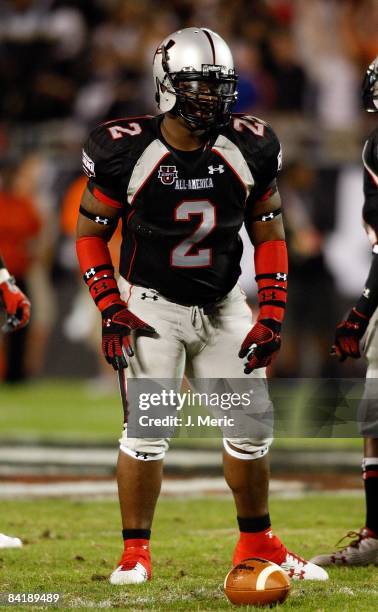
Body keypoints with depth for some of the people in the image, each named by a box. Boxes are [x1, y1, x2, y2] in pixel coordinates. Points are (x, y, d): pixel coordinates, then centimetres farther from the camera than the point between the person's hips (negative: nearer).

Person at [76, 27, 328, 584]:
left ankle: (257, 544, 22)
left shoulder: (249, 150, -10)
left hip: (223, 305, 4)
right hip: (152, 304, -3)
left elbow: (269, 234, 2)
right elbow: (90, 232, -6)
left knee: (251, 424, 4)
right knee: (148, 429, -10)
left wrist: (272, 312, -7)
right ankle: (135, 553, 3)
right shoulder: (127, 153, -18)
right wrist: (110, 308, -16)